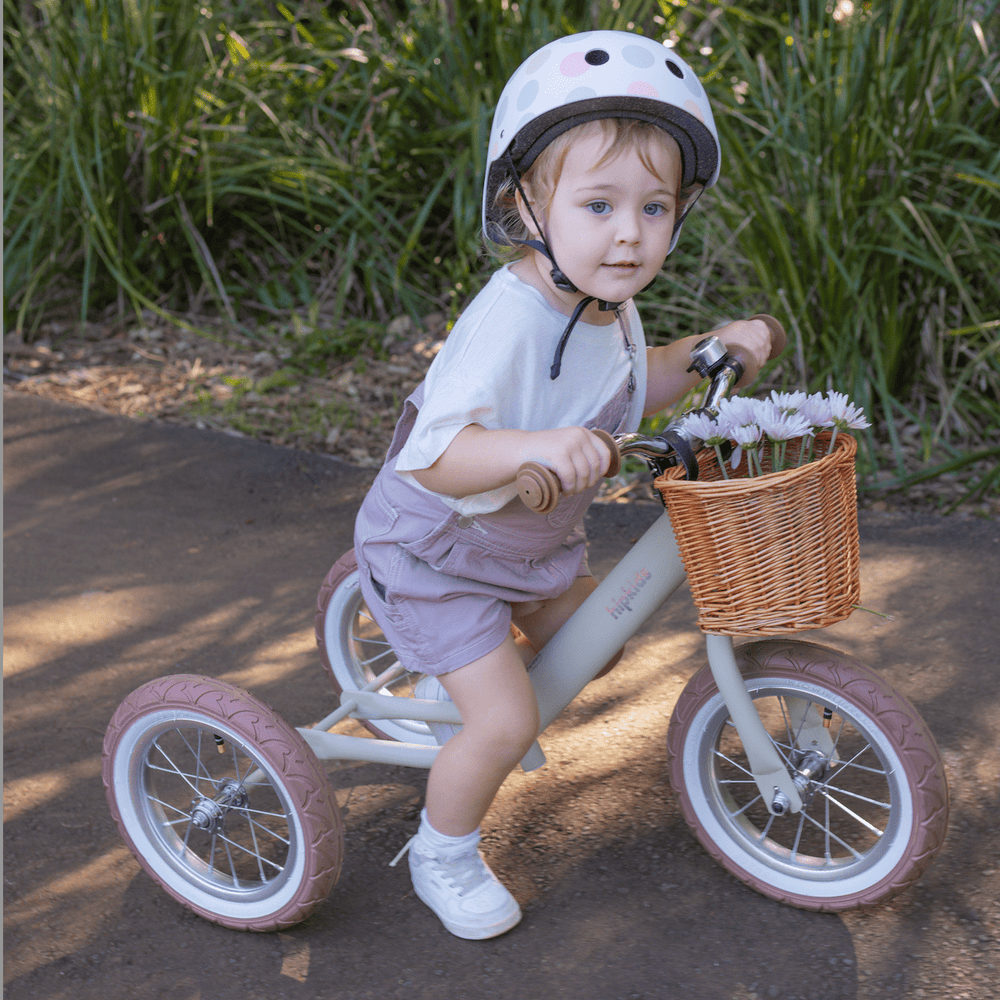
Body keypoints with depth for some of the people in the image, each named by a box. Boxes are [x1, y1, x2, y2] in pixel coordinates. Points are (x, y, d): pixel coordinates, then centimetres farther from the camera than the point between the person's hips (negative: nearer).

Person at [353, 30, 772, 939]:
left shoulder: (607, 303, -9)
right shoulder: (510, 322, -38)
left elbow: (625, 393, 12)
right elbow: (431, 456, -45)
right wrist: (534, 447, -61)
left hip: (526, 533, 8)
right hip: (435, 548, -8)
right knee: (506, 722, -12)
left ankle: (453, 682, 48)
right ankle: (443, 856, 16)